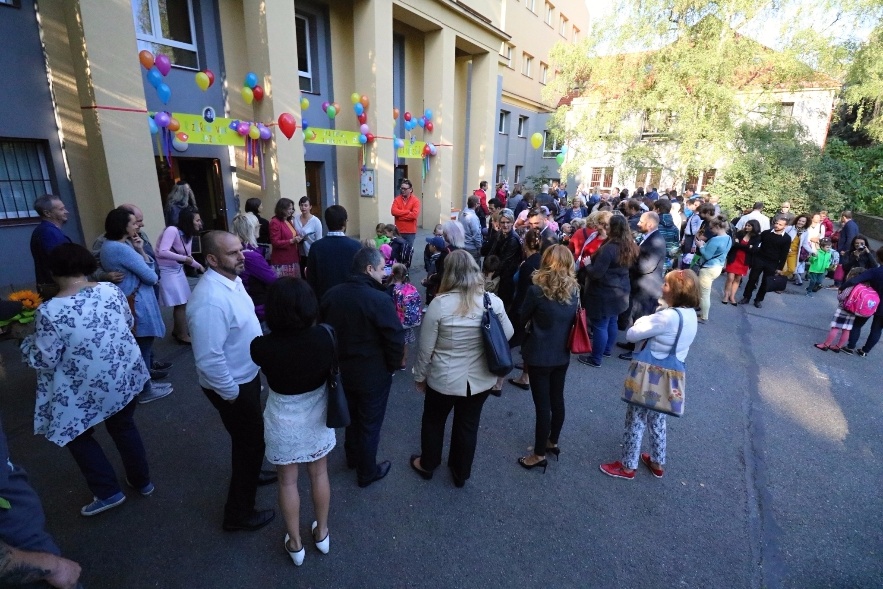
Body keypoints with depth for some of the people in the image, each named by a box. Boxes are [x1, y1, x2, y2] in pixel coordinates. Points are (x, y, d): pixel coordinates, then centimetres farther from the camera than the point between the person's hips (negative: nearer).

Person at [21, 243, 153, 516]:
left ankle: (108, 492, 25)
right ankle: (142, 481, 36)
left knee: (76, 435, 21)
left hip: (86, 389, -4)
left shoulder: (49, 311, -22)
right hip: (126, 376, 4)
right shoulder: (111, 290, -10)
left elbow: (45, 361, -14)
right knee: (124, 427, 23)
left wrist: (27, 342, 5)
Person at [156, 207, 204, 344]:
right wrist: (184, 258, -28)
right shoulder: (172, 230, -22)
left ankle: (177, 330, 32)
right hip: (167, 271, -8)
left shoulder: (188, 235, 4)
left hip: (178, 270, 8)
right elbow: (162, 252, -31)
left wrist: (200, 267, 6)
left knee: (181, 303, 14)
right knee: (180, 304, -4)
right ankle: (183, 335, 10)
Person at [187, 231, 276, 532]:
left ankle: (248, 475, 56)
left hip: (247, 374, 9)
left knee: (251, 436, 29)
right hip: (233, 385, -9)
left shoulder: (232, 279, -3)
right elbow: (209, 359, -32)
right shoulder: (210, 300, -34)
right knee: (250, 442, 9)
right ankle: (239, 514, 31)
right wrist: (231, 393, -20)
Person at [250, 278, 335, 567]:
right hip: (316, 419, 2)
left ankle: (295, 544, 41)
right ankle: (321, 534, 45)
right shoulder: (323, 337, -24)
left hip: (283, 423, -1)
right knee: (319, 476, 24)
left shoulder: (262, 347, -26)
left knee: (287, 482, 22)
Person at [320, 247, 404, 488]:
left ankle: (352, 457, 50)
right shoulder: (380, 300, -26)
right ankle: (367, 472, 33)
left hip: (342, 369, 6)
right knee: (370, 423, 14)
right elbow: (396, 339, -22)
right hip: (374, 374, -6)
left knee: (352, 414, 28)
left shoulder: (331, 295, -6)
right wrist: (392, 367, -4)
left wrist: (337, 359, 15)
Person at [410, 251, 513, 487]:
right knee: (468, 425, 23)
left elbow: (426, 348, -13)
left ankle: (427, 465, 47)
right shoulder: (493, 301, -14)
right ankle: (461, 473, 43)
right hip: (480, 378, 3)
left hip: (444, 379, -2)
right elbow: (508, 334, 2)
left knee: (433, 421, 24)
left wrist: (420, 376, 3)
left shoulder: (439, 303, -22)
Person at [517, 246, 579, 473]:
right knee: (557, 400, 20)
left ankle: (539, 454, 19)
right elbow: (573, 320, 10)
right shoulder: (574, 290, -3)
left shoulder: (537, 290, -19)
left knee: (542, 404, 4)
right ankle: (552, 442, 39)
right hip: (562, 355, 6)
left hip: (540, 356, -6)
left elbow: (522, 317, -5)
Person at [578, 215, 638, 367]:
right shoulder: (629, 247, 4)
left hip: (605, 294, -9)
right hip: (620, 291, 9)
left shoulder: (609, 248, -24)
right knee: (612, 323, 22)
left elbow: (596, 273, -25)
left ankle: (595, 359, 10)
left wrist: (587, 264, -5)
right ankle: (607, 350, 38)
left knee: (600, 326, 0)